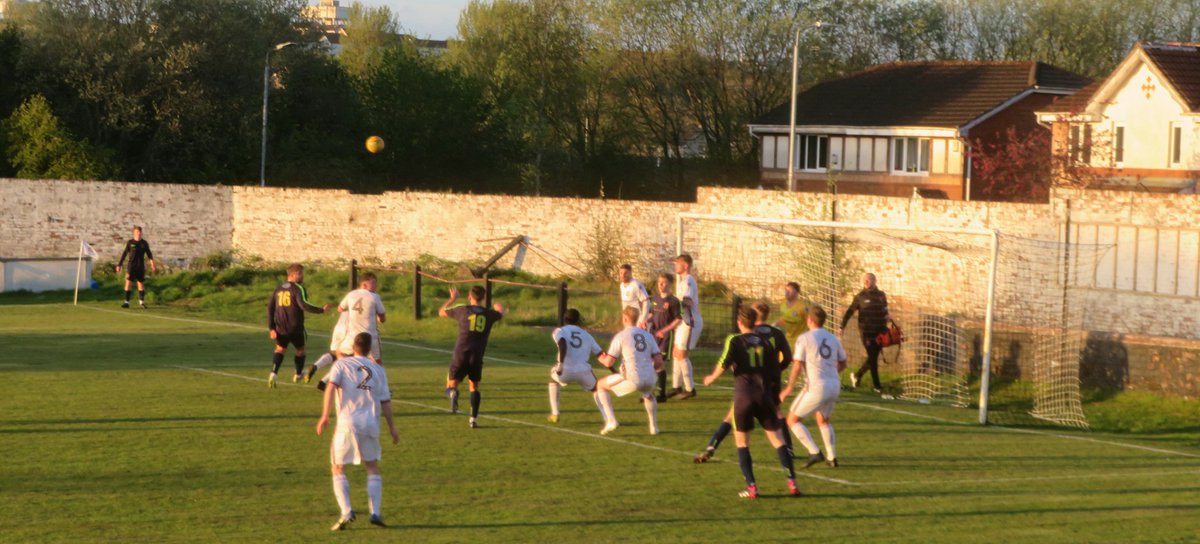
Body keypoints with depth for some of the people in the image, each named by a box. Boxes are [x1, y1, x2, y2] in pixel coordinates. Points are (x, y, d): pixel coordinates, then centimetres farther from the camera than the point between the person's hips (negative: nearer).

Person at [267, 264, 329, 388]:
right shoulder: (298, 288, -11)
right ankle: (298, 375, 33)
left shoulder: (278, 289, 9)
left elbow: (270, 307, 8)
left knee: (280, 349, 16)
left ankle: (273, 374, -7)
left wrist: (271, 327, 9)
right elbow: (303, 305, -26)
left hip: (280, 328, 4)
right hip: (295, 327, -4)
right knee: (300, 349, 19)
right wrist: (321, 310, -20)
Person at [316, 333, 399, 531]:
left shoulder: (341, 364, 7)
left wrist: (325, 415, -15)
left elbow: (331, 387, -10)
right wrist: (392, 427, 18)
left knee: (338, 469, 10)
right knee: (373, 468, 16)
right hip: (370, 424, 2)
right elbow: (385, 402, 11)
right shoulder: (378, 370, 13)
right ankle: (375, 513, 2)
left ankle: (346, 512, -7)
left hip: (347, 423, -2)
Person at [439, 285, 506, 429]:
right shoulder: (489, 314, 6)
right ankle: (474, 419, 11)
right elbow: (501, 314, 32)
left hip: (461, 354, -1)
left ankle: (453, 393, -27)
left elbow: (441, 312, 17)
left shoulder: (463, 311, 1)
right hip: (477, 357, 1)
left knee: (451, 385, 10)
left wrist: (453, 298, 33)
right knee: (474, 387, 18)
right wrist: (499, 308, 57)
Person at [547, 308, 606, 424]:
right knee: (596, 389, 28)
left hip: (565, 371, -1)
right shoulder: (586, 335, 24)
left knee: (553, 379, 34)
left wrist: (561, 364, -19)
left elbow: (563, 344, -10)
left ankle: (554, 414, 28)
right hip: (583, 371, 1)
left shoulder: (559, 331, 14)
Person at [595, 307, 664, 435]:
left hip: (632, 379, -5)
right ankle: (654, 427, 39)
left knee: (600, 386, 17)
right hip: (649, 379, 5)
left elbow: (609, 362, -1)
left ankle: (611, 421, 7)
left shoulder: (620, 336, 0)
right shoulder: (648, 335, 14)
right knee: (649, 395, 41)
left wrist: (602, 359, 23)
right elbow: (659, 362, 10)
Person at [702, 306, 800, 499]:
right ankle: (792, 483, -3)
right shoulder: (765, 341, 10)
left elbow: (724, 365, -12)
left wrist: (711, 378, 7)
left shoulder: (734, 341, -2)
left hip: (743, 395, -3)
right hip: (764, 395, 3)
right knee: (777, 439, 6)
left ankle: (752, 487, 1)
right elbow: (775, 367, 14)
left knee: (742, 442, 9)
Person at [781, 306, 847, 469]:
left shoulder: (805, 338, -6)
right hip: (834, 386, 6)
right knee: (824, 420, 29)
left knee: (793, 420, 6)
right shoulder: (833, 339, 11)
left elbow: (798, 366, -11)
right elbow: (842, 364, 21)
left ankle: (814, 452, -8)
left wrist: (788, 389, -4)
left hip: (816, 387, -6)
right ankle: (832, 457, 23)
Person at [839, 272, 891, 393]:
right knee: (872, 358, -5)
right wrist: (842, 326, -6)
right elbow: (850, 311, 1)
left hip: (879, 332, 4)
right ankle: (877, 386, 3)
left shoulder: (881, 295, 9)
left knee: (874, 357, 5)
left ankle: (857, 375, 28)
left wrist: (887, 316, -1)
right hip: (867, 332, -4)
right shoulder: (860, 296, 0)